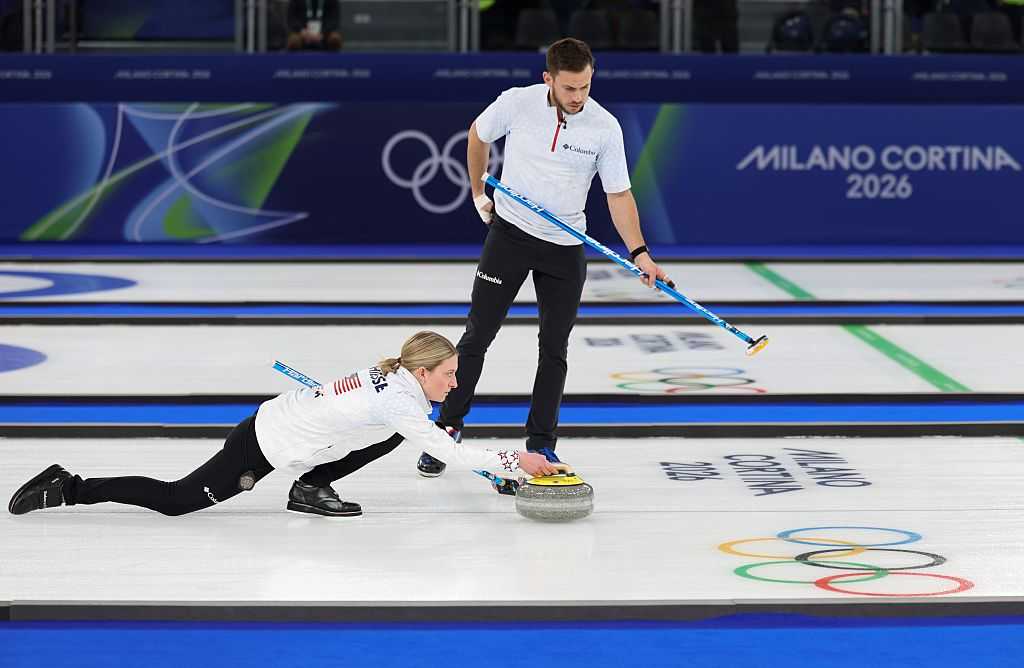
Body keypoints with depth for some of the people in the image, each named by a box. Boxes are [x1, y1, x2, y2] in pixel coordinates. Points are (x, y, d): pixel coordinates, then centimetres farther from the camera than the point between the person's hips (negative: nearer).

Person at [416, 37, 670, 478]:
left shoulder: (605, 127, -11)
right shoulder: (517, 103, -12)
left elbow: (618, 195, -7)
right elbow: (478, 134, 9)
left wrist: (639, 253, -17)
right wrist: (479, 192, 12)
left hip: (566, 248, 1)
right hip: (510, 233, -1)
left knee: (554, 347, 4)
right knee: (478, 335, -2)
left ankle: (541, 444, 13)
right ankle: (447, 430, 7)